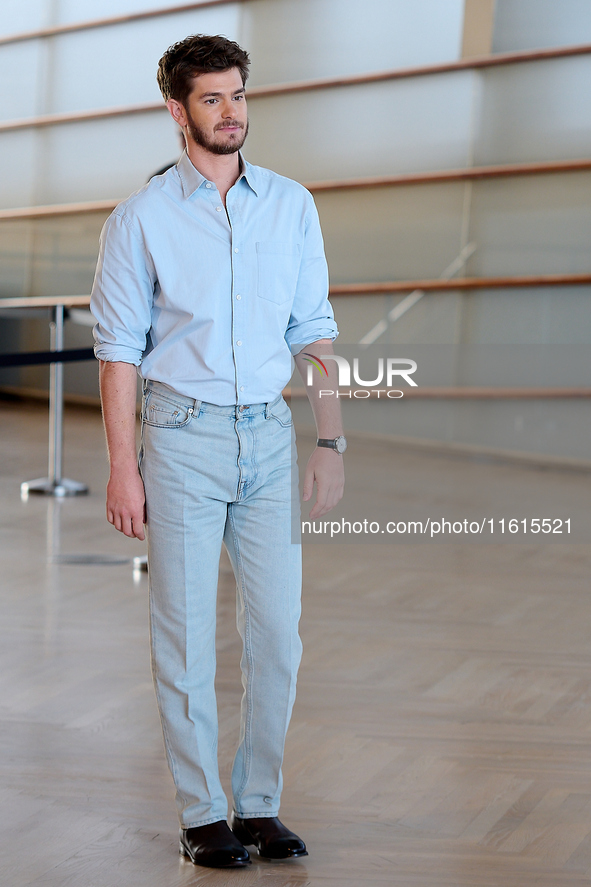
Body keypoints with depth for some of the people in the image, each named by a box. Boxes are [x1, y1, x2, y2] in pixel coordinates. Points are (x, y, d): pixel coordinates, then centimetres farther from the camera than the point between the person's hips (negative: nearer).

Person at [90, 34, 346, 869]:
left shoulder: (292, 204, 7)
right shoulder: (142, 217, -2)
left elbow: (314, 330, 9)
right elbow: (119, 347, -2)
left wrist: (330, 441, 2)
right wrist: (123, 466, -8)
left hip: (270, 434, 3)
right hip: (182, 437, -3)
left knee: (277, 633, 5)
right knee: (186, 637, 2)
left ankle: (259, 804, 19)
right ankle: (201, 817, 14)